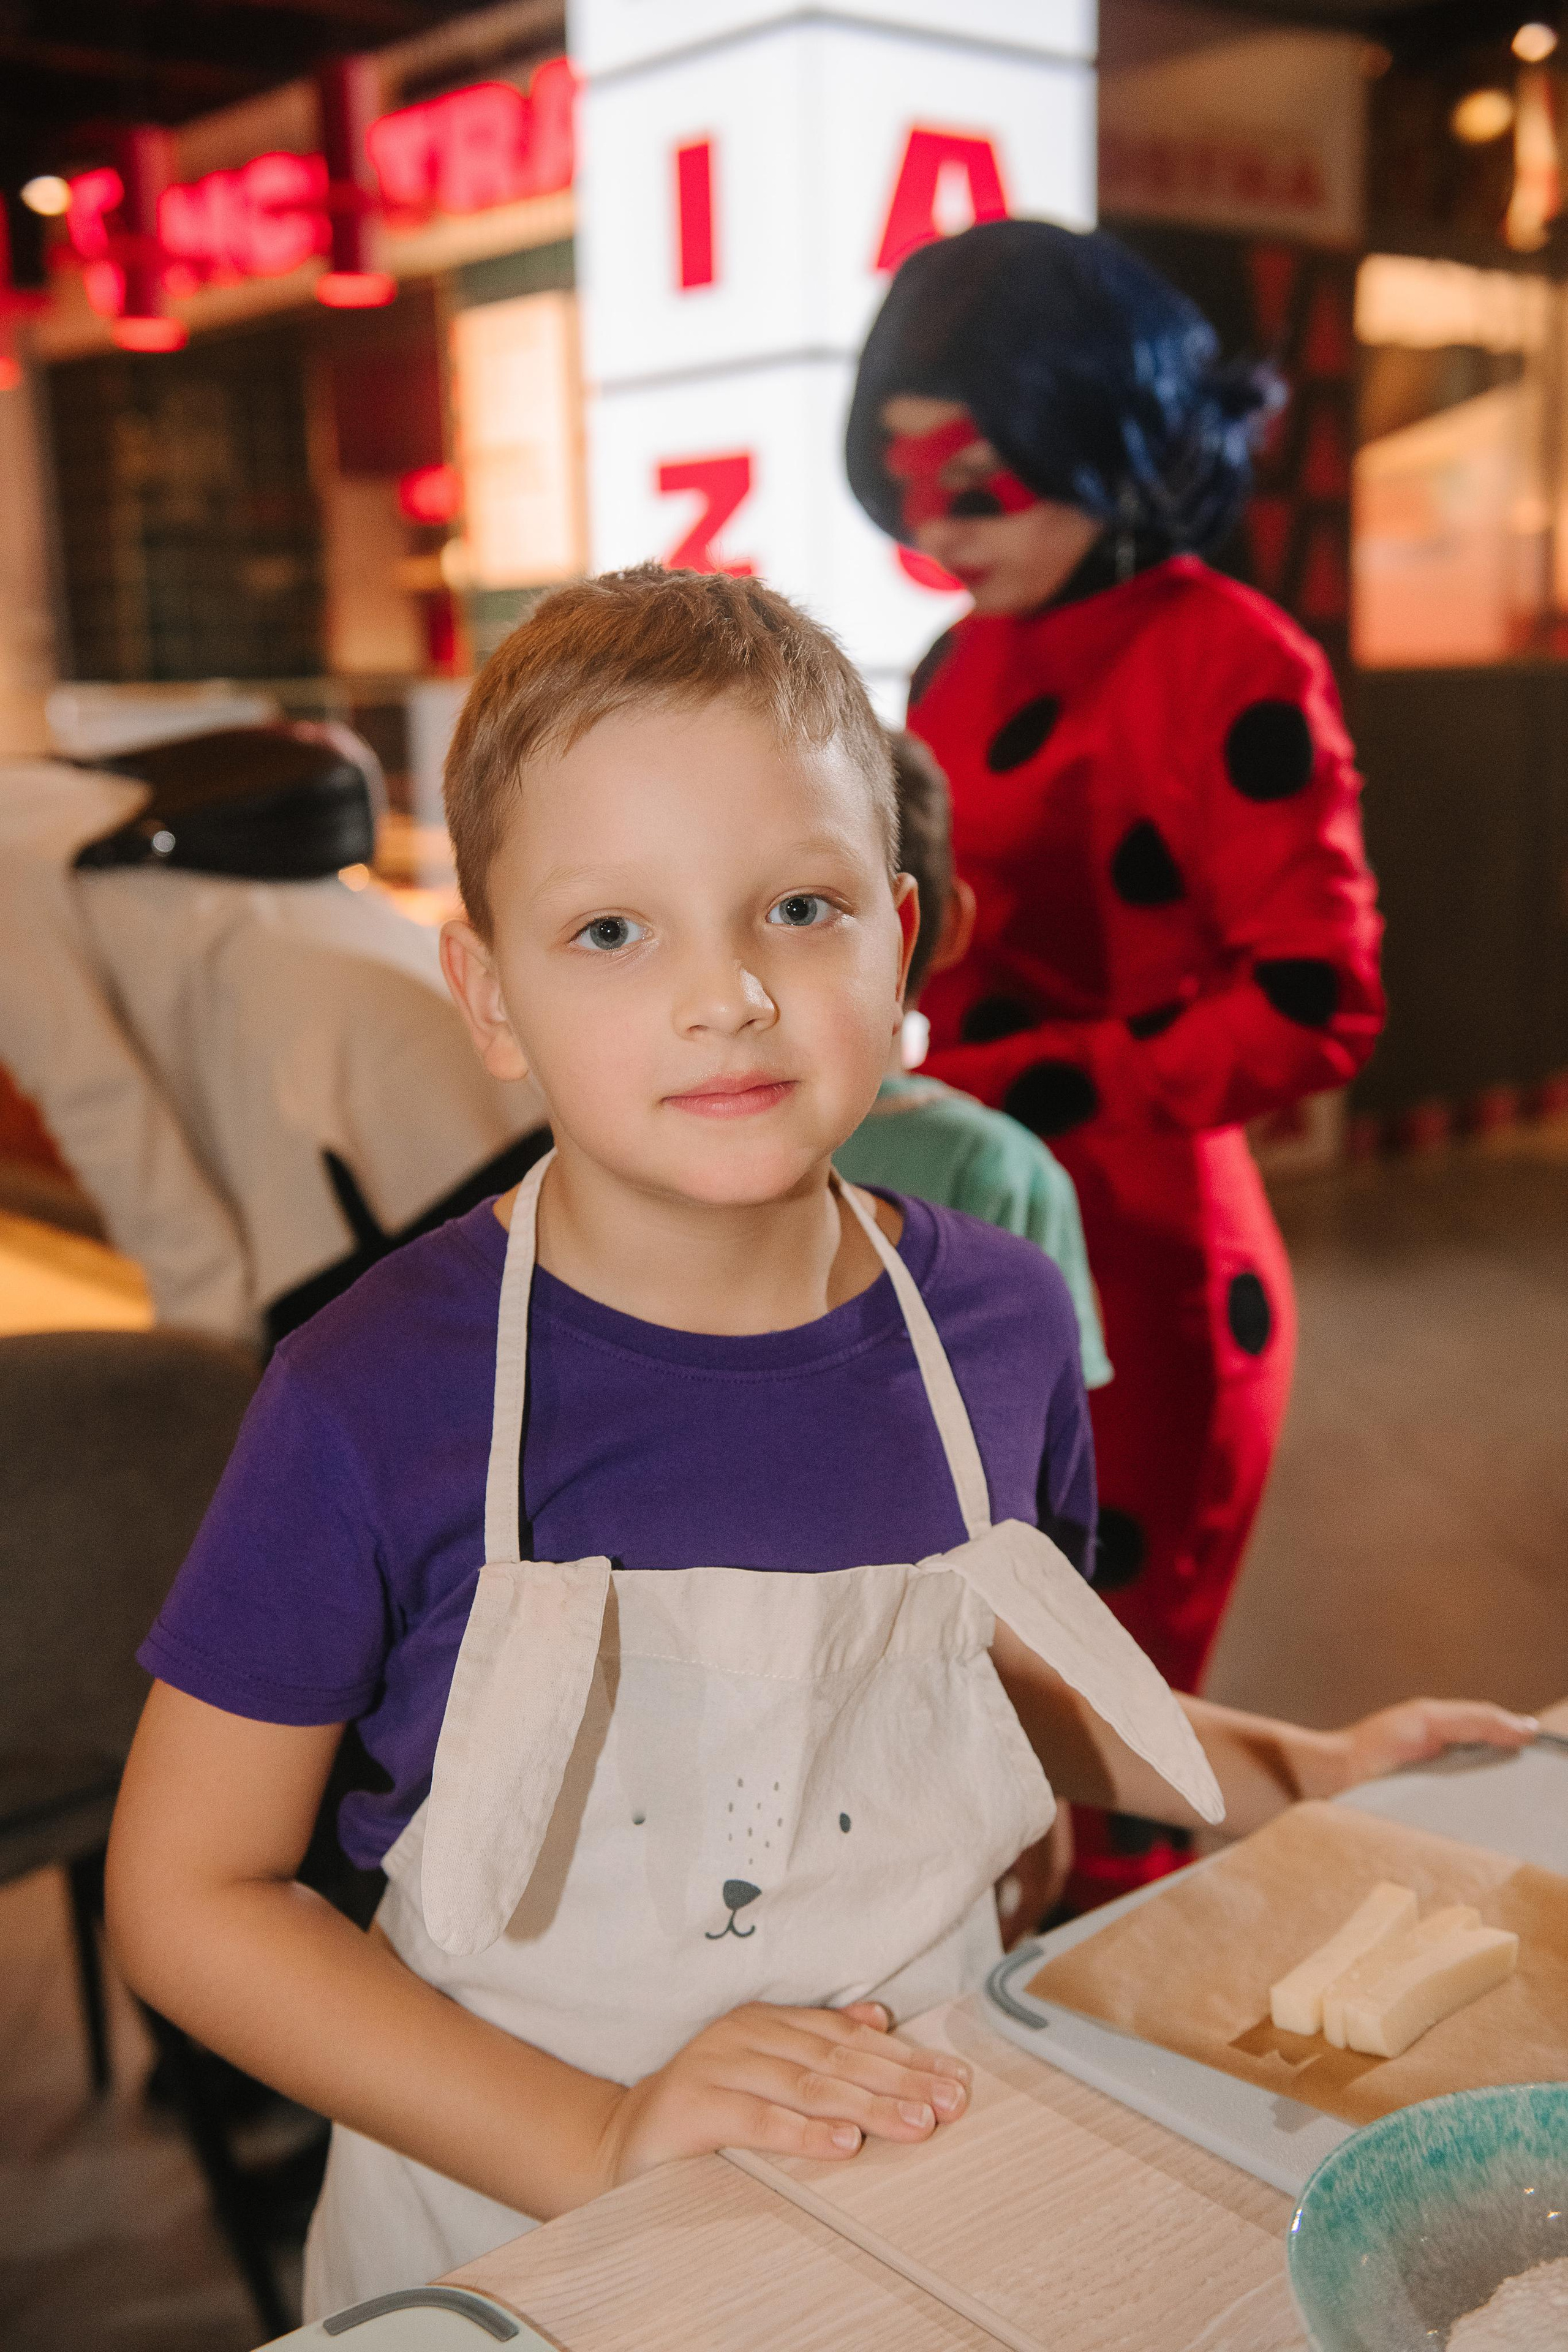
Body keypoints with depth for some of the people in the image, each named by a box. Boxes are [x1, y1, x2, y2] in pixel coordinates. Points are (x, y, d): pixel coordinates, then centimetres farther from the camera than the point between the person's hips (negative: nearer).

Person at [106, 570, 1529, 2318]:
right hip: (511, 2250, -3)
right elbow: (187, 1893, -13)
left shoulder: (998, 1320, -10)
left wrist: (1285, 1772, -1)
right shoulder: (378, 1405, -22)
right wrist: (597, 2143, -21)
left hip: (928, 2188, 4)